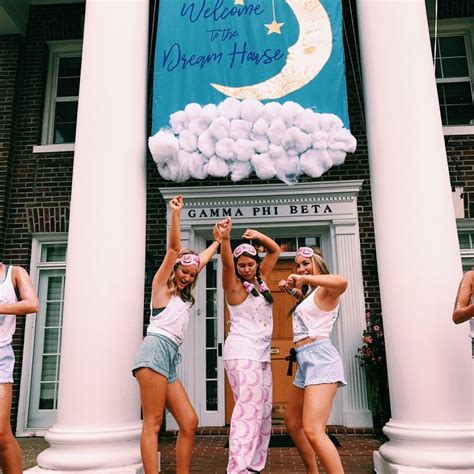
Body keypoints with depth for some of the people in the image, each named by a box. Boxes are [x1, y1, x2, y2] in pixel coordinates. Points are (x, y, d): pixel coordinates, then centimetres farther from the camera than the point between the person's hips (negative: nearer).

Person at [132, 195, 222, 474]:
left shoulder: (184, 295, 25)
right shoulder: (161, 285, 7)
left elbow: (201, 261, 36)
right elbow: (174, 248, -4)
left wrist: (217, 241, 45)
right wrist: (175, 214, -11)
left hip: (170, 357, 8)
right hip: (156, 350, -8)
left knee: (190, 422, 2)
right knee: (153, 424, -11)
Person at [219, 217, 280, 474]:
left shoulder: (260, 281, 13)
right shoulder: (234, 286, -4)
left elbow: (275, 250, 19)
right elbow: (226, 263, -24)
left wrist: (258, 236, 3)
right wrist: (225, 238, -39)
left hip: (261, 352, 8)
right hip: (242, 351, -8)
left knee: (264, 410, 6)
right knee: (248, 408, -16)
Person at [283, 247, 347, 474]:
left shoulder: (326, 291, -5)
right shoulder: (308, 295, 21)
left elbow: (342, 282, -29)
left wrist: (306, 278, -23)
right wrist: (295, 289, 28)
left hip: (320, 358, -10)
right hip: (305, 362, 10)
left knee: (312, 430, -21)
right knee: (292, 422, 21)